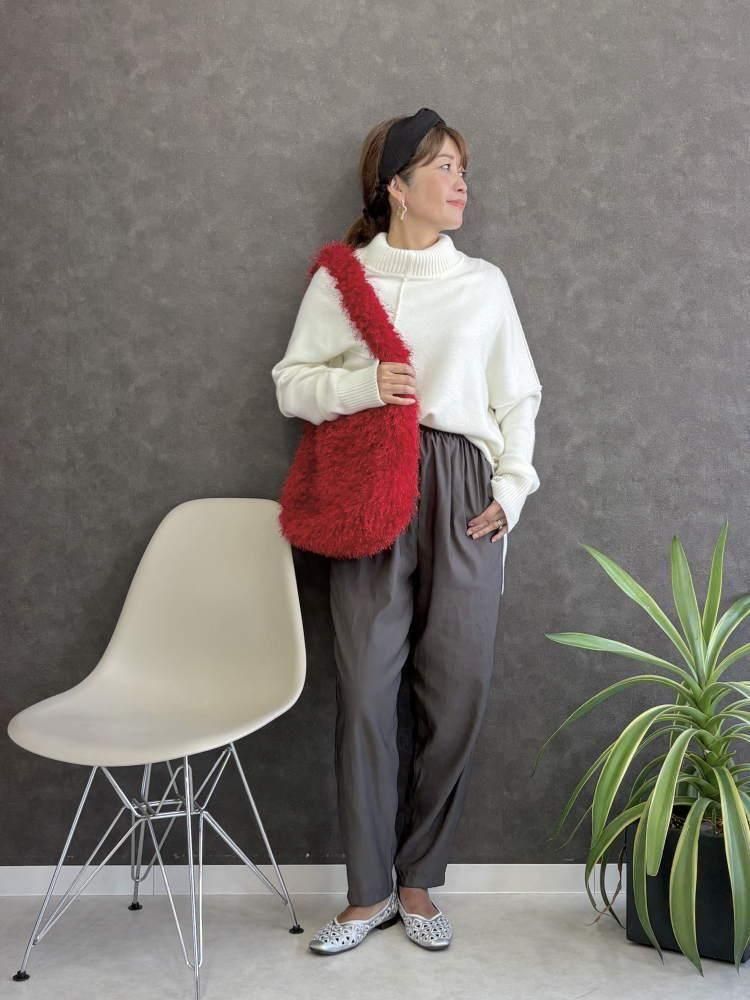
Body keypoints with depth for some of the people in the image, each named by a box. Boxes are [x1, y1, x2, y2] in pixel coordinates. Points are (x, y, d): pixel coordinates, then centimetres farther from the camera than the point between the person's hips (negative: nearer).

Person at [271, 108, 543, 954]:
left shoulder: (483, 283, 12)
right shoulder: (339, 278, 8)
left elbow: (519, 397, 13)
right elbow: (292, 384, 6)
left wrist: (511, 487, 1)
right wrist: (363, 385, -12)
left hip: (462, 492, 2)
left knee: (457, 690, 1)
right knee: (365, 688, -4)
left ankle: (418, 879, 18)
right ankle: (369, 891, 11)